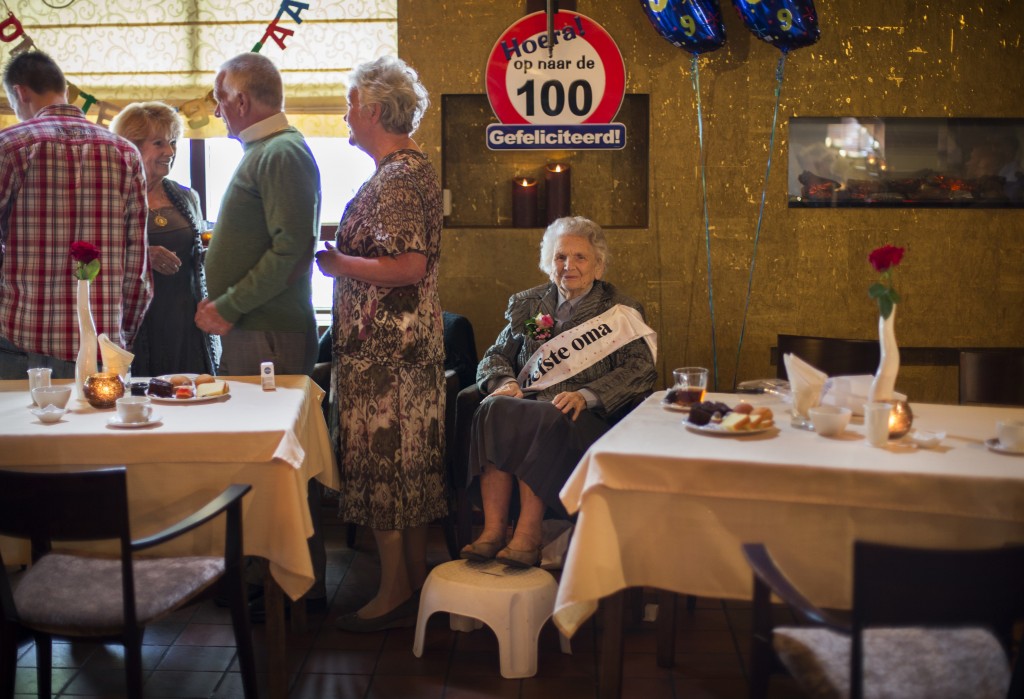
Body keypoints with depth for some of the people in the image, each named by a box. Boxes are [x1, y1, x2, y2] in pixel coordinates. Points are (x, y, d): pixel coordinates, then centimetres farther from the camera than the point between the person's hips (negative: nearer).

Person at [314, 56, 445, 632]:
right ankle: (417, 579, 24)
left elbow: (409, 266, -25)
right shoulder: (418, 167, 16)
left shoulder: (394, 179, -16)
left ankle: (395, 593, 6)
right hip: (414, 343, 10)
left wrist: (339, 264, -14)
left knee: (383, 460, -3)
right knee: (412, 459, 14)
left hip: (383, 348, -10)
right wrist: (348, 258, 16)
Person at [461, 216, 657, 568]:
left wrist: (586, 395, -19)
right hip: (528, 404, 3)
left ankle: (528, 534, -36)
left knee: (544, 421, -37)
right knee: (494, 409, -31)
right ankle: (493, 529, -34)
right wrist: (506, 383, -5)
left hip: (587, 417, -3)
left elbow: (640, 369, -3)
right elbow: (494, 357, 20)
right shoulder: (528, 305, 22)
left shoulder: (619, 311, 11)